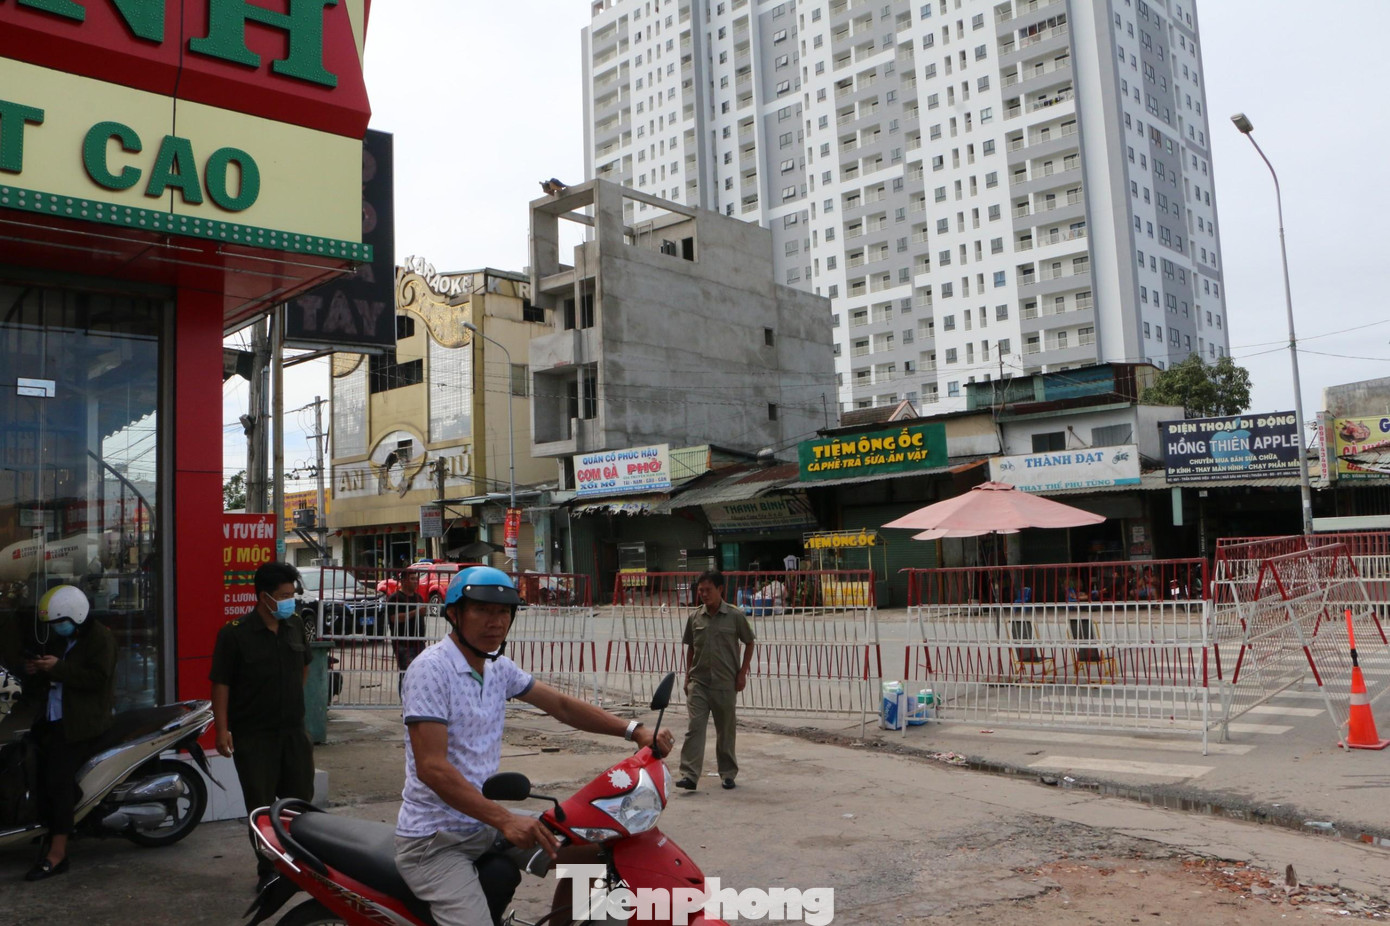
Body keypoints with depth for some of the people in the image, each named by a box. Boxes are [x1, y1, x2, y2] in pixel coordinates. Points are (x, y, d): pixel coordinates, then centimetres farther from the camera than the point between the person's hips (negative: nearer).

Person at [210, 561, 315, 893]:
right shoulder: (235, 634, -13)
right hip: (253, 737, -5)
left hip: (294, 730, 5)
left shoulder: (295, 626, 3)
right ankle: (267, 871, 17)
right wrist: (222, 729, -16)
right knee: (261, 807, 3)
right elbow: (220, 683, -13)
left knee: (300, 799, 14)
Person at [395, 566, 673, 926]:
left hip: (484, 822, 8)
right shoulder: (431, 669, -19)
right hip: (435, 840, -8)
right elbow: (431, 767, -27)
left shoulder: (499, 667, 6)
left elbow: (560, 705, 11)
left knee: (585, 851, 8)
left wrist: (634, 731, -2)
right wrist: (505, 819, -35)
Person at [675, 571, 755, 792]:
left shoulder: (735, 616, -5)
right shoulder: (694, 617, 3)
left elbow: (749, 643, 5)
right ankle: (689, 775, -8)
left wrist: (742, 673, -1)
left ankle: (728, 774, 24)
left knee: (726, 730, 9)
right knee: (695, 727, -7)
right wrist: (688, 675, 9)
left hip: (726, 683, -2)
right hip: (698, 682, 2)